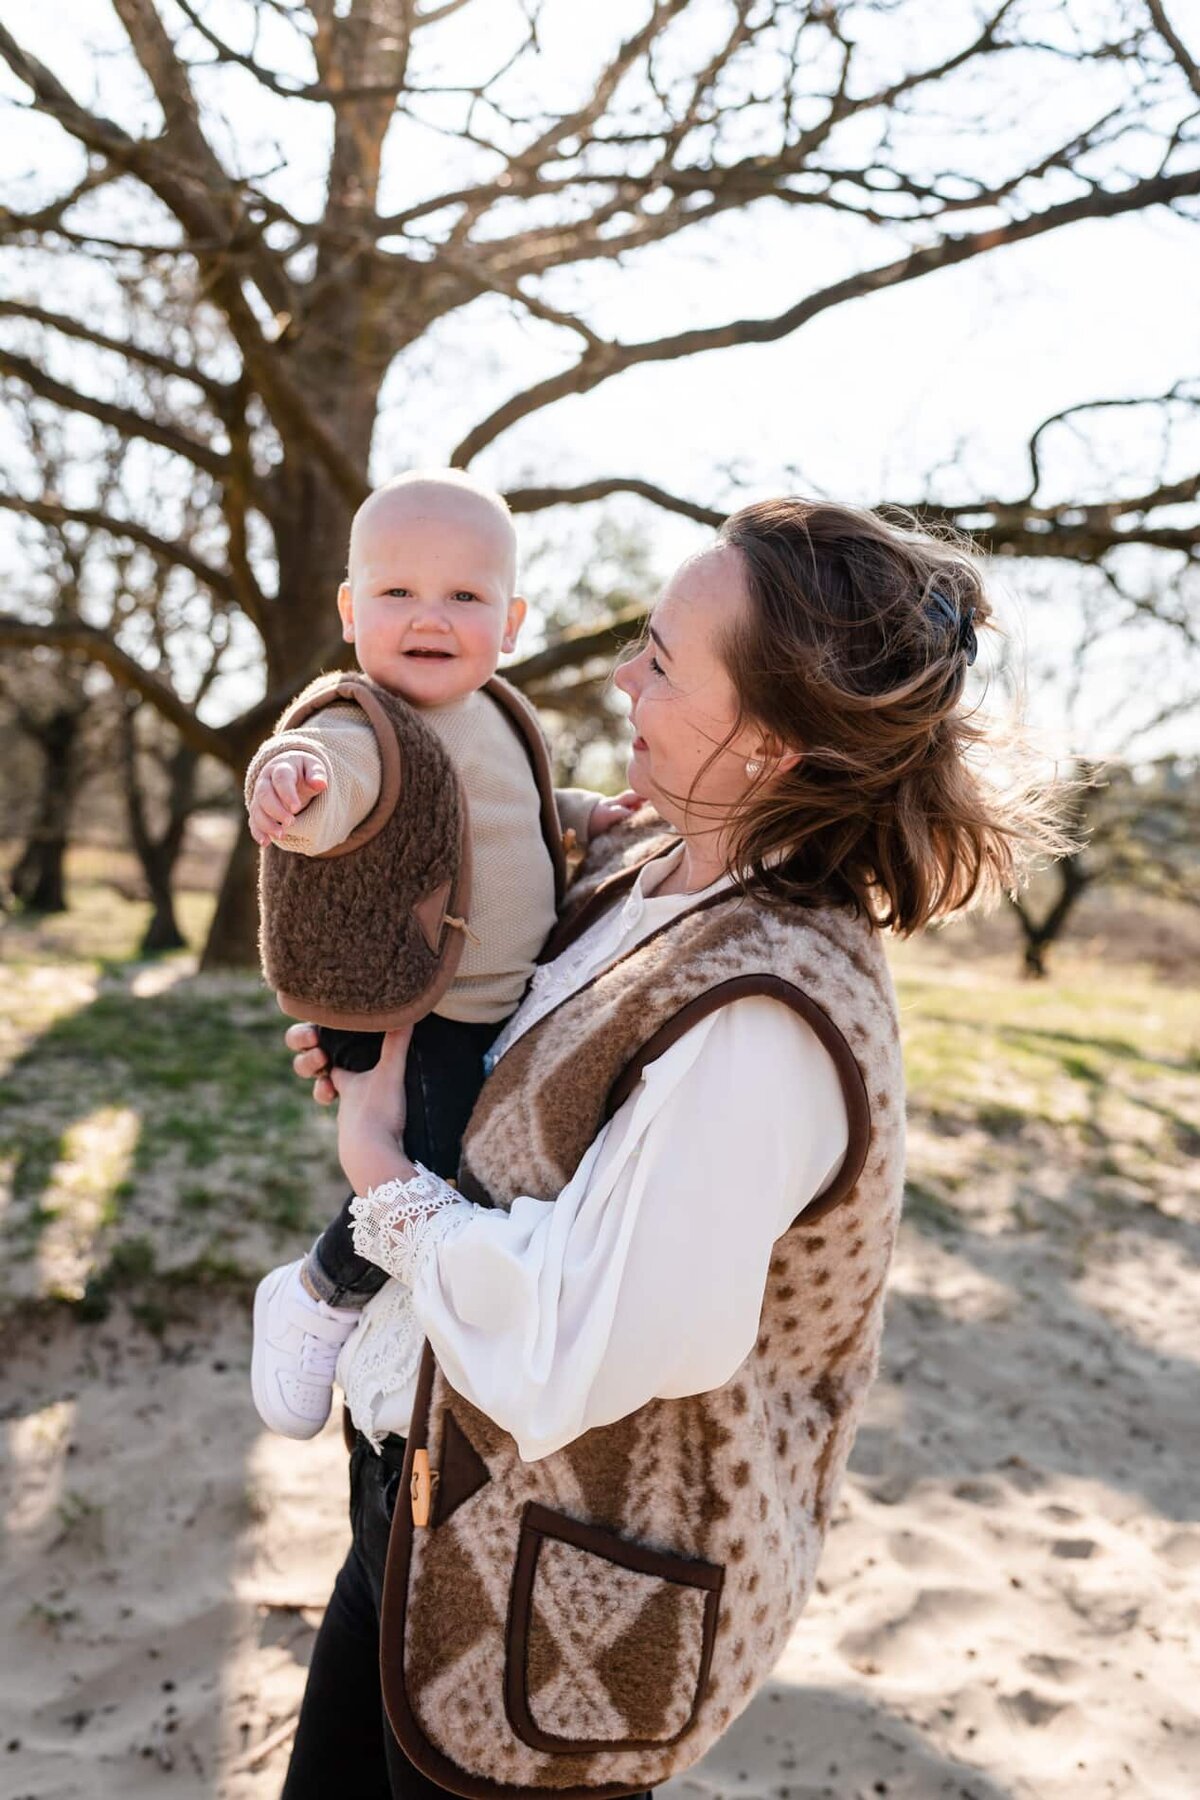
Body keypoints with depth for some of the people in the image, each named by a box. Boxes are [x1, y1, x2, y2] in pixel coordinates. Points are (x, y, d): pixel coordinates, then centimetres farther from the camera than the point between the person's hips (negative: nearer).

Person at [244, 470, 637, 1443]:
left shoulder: (497, 714, 4)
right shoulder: (363, 728, -23)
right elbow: (332, 784, -47)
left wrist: (577, 814, 12)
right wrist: (290, 772, -68)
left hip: (512, 1002, 9)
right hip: (415, 1025, -9)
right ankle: (317, 1297, 14)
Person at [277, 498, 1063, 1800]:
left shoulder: (761, 1018, -31)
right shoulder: (648, 863, -3)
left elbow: (562, 1361, -30)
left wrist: (378, 1161, -17)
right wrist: (386, 1076, 0)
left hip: (561, 1616, -8)